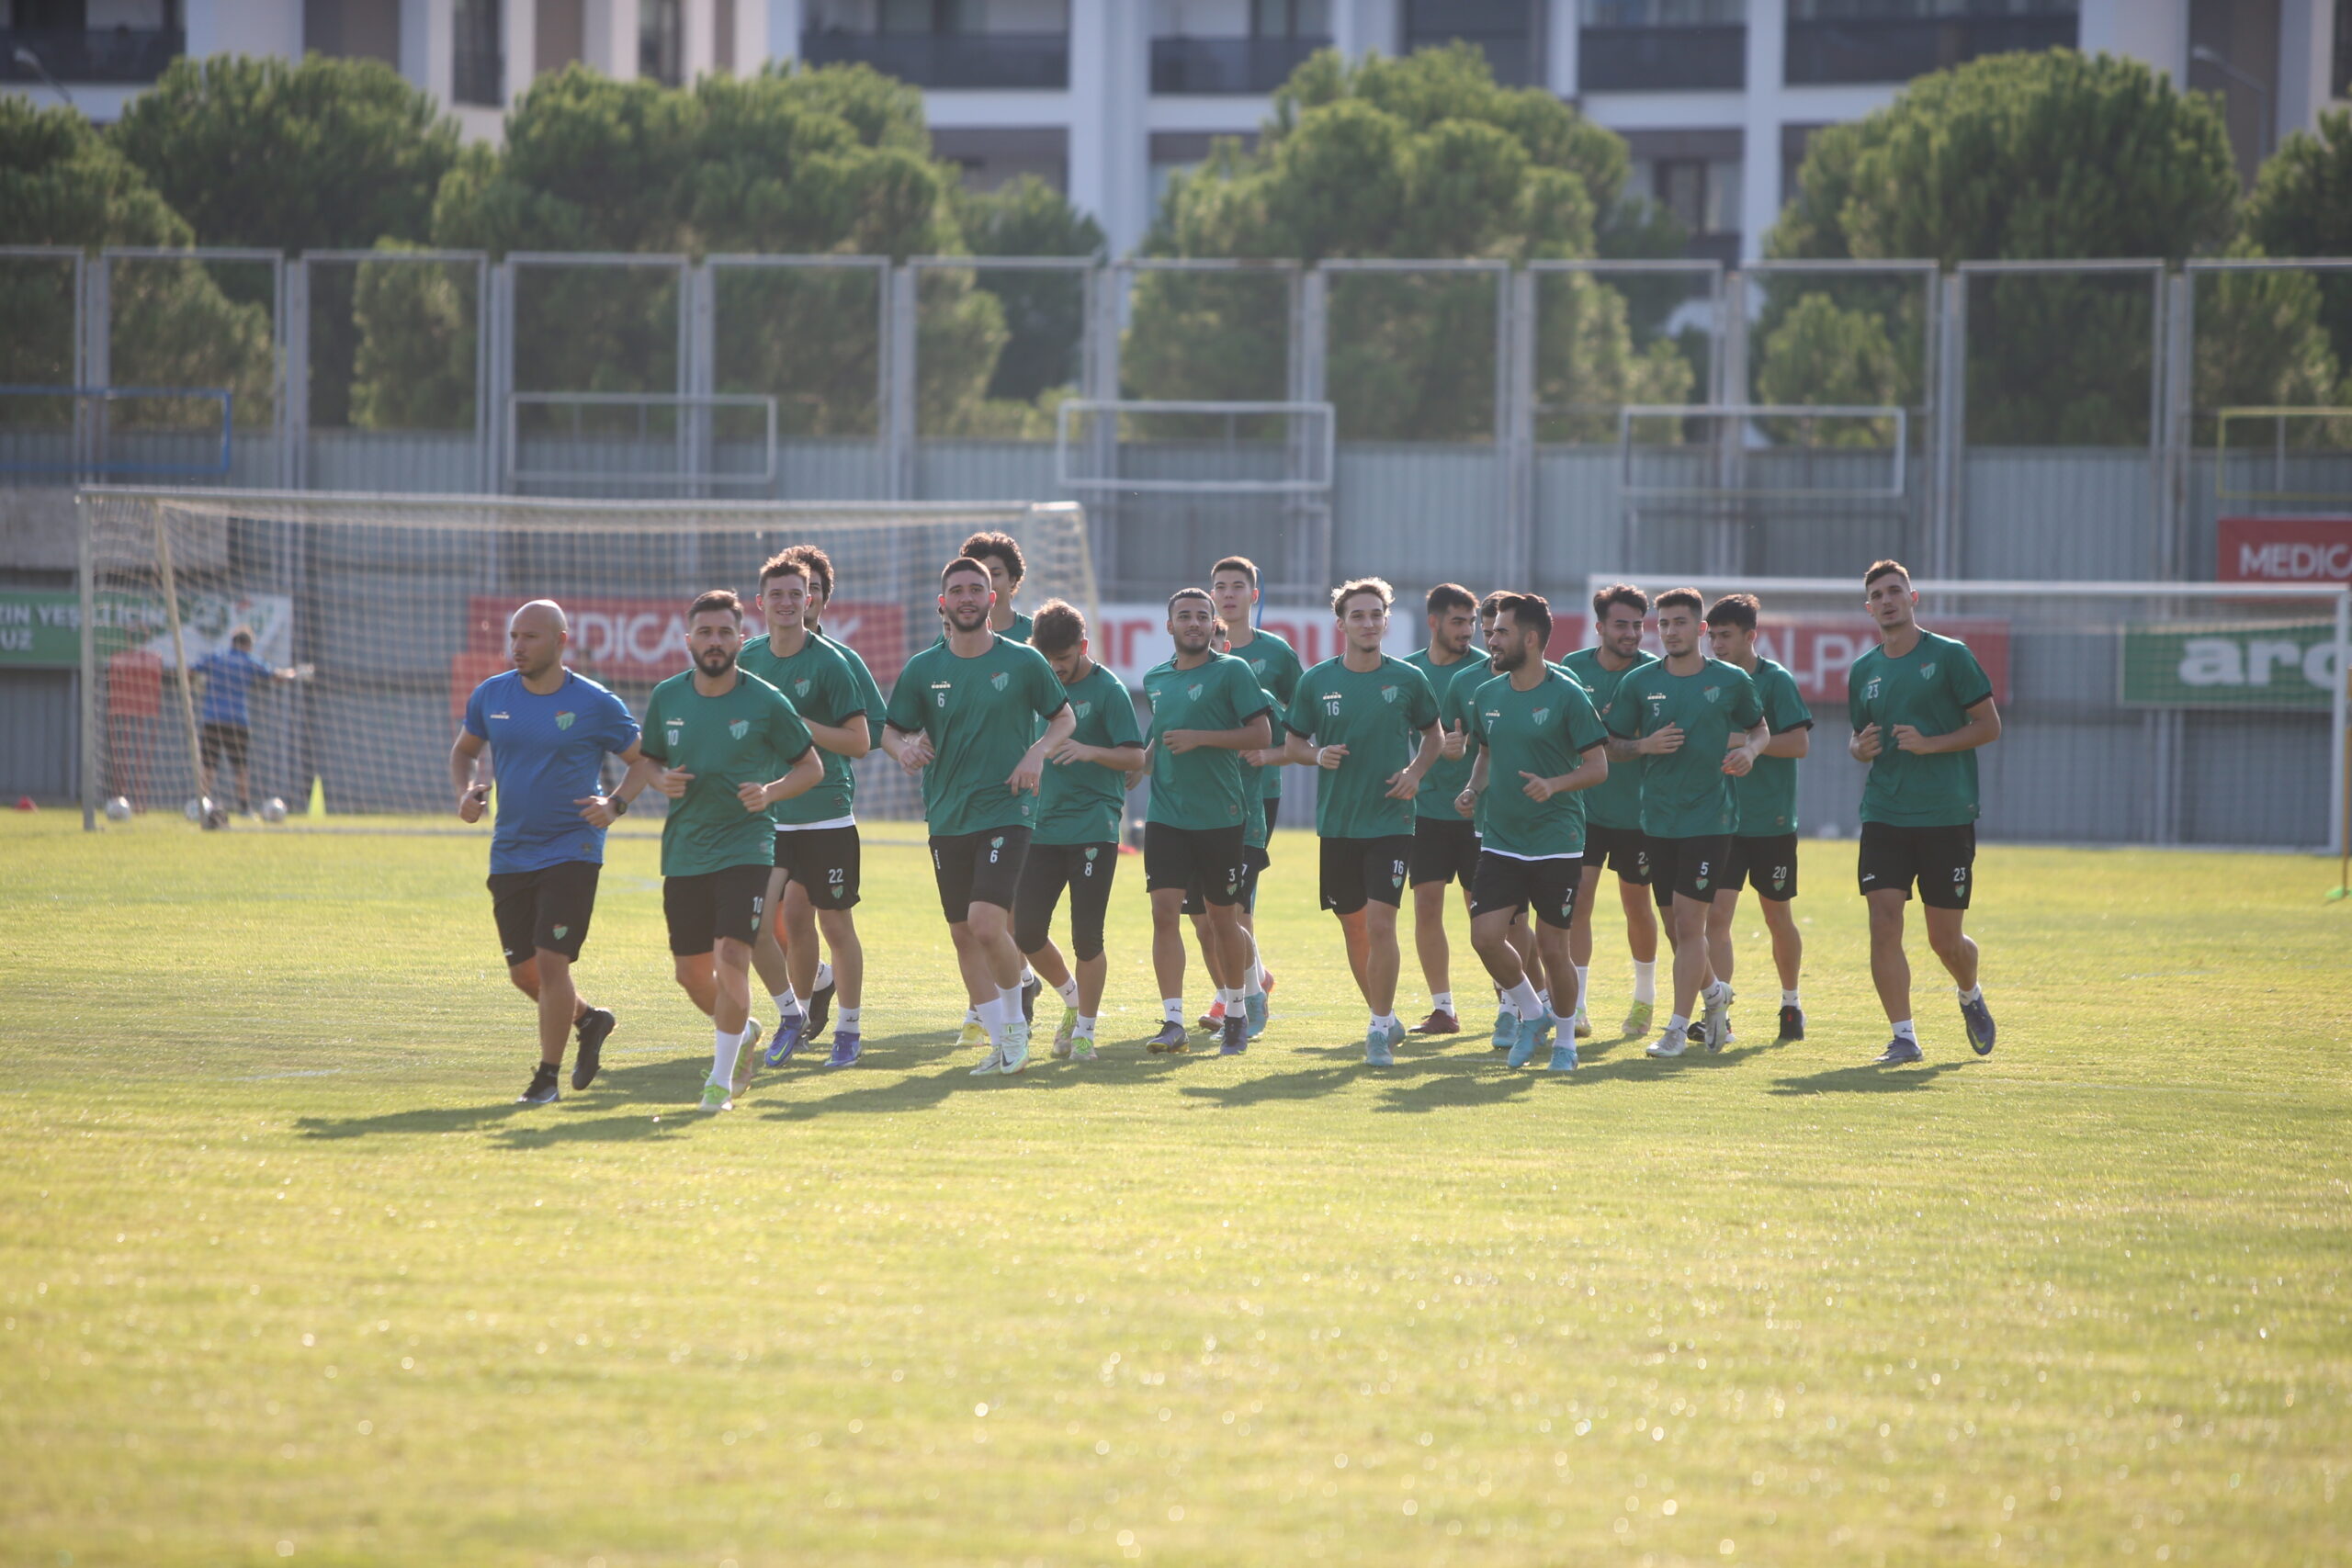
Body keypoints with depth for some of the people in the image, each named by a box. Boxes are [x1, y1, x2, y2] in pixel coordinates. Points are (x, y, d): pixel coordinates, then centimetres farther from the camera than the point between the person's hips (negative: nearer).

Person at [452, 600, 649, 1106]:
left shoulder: (596, 704, -8)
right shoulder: (491, 696, 3)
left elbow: (644, 760, 2)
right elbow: (463, 750, 19)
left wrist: (615, 804, -16)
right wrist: (466, 790, -2)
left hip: (572, 851, -5)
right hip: (510, 852, 5)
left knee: (551, 960, -12)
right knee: (522, 969, 8)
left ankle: (548, 1077, 0)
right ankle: (589, 1019, 36)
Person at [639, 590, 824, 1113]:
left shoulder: (766, 702, -6)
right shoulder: (666, 698, 3)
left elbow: (812, 767, 3)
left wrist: (770, 791, -16)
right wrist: (662, 782, -7)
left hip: (745, 847, -4)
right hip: (684, 850, 4)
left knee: (731, 957, -18)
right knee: (691, 972, 9)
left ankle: (721, 1078, -6)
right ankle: (741, 1032, 40)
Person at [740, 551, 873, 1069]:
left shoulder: (829, 663, -9)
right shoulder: (749, 658, 7)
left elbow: (860, 741, -10)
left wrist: (800, 725, -19)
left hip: (827, 816, -4)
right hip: (767, 814, 4)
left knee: (834, 924, 2)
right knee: (754, 922, -7)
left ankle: (850, 1030, 17)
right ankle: (791, 1015, 13)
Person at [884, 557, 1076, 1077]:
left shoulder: (1022, 661, -1)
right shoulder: (923, 669, 4)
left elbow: (1065, 717, 9)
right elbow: (891, 730, 10)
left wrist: (1037, 753, -10)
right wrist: (904, 747, -14)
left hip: (1006, 812, -4)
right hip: (947, 818, 4)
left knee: (987, 924, -18)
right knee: (963, 934, 6)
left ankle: (1015, 1021, 5)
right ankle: (1002, 1041, 19)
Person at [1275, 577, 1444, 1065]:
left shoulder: (1407, 680, -1)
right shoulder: (1316, 681, 1)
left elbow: (1434, 736, 13)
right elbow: (1292, 745, 10)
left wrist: (1416, 771, -5)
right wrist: (1318, 756, -12)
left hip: (1391, 822, -2)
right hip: (1337, 823, 2)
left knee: (1380, 923, -14)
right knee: (1354, 926, 10)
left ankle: (1380, 1030, -5)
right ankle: (1385, 1018, 28)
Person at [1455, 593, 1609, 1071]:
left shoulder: (1566, 696, -9)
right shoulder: (1487, 696, 8)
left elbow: (1598, 766, -7)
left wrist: (1553, 785, -23)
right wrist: (1473, 789, 3)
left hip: (1557, 842, -5)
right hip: (1501, 842, 5)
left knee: (1553, 949, -2)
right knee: (1485, 936, -8)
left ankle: (1565, 1036, 19)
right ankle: (1530, 1013, 17)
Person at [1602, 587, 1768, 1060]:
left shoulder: (1732, 681, -1)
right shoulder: (1638, 683, 2)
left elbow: (1759, 727, 15)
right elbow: (1611, 747, 8)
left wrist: (1750, 750, -6)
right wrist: (1645, 745, -11)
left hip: (1710, 819, -3)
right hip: (1659, 820, 3)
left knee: (1688, 920, -10)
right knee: (1675, 922, 11)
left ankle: (1678, 1026, -4)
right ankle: (1714, 992, 38)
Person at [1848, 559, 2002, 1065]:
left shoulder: (1950, 656, -2)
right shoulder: (1865, 671, 12)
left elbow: (1989, 726, -3)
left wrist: (1930, 743, -15)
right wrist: (1860, 747, -2)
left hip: (1947, 815, -3)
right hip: (1884, 814, 3)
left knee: (1946, 939, 2)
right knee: (1884, 923, -11)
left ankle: (1970, 997, 35)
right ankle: (1903, 1036, -5)